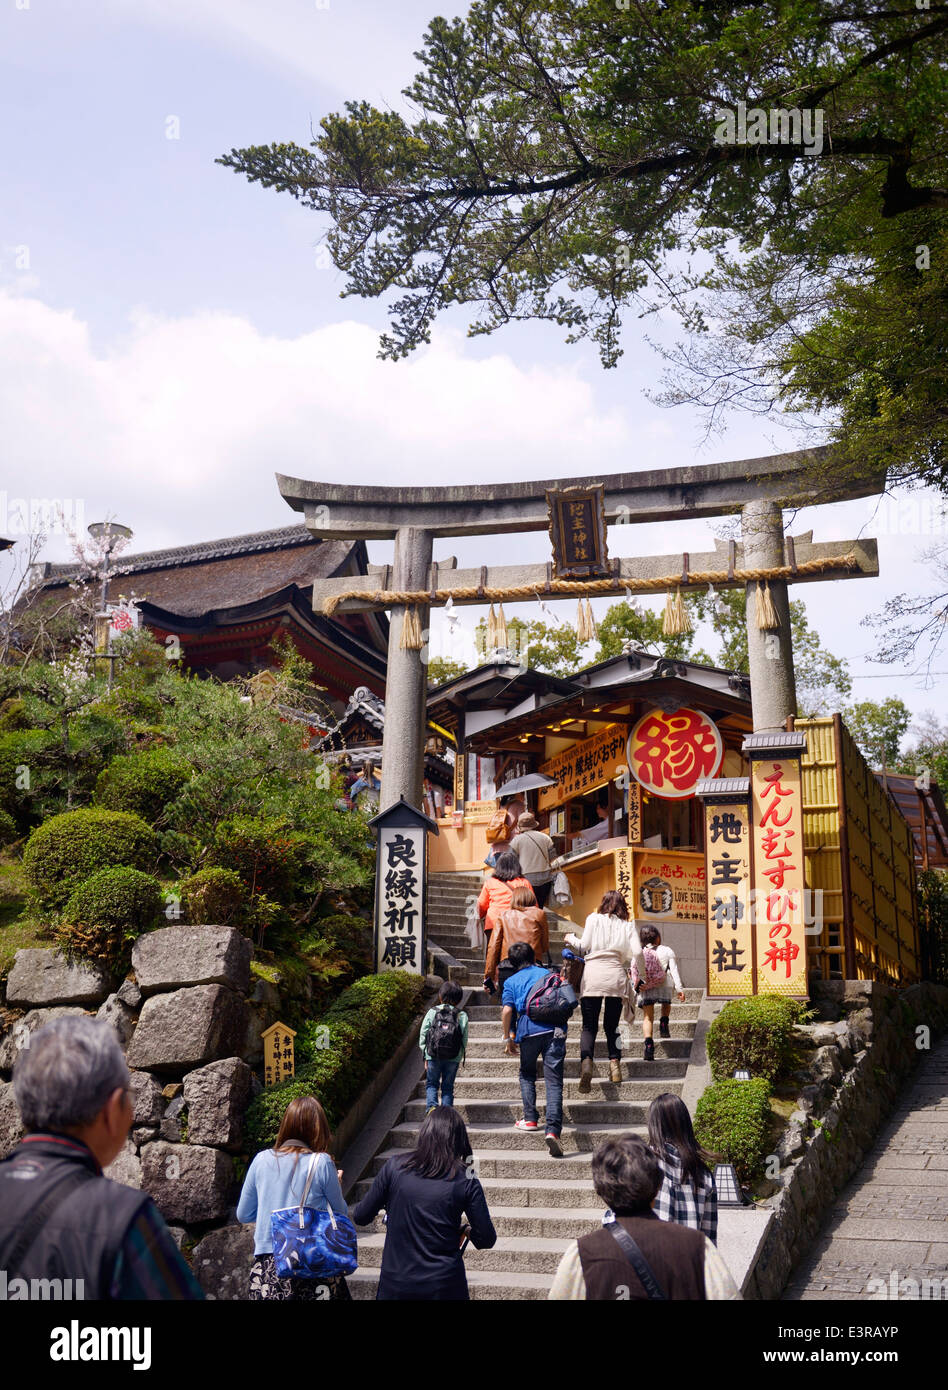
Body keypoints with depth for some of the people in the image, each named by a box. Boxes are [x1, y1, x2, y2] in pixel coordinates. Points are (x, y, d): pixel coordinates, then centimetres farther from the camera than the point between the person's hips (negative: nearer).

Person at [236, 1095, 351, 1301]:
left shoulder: (262, 1160, 4)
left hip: (267, 1269, 3)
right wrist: (335, 1184, 25)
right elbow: (341, 1213, 7)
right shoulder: (321, 1163, -5)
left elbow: (243, 1215, 14)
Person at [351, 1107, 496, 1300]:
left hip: (394, 1284, 1)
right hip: (444, 1285, -1)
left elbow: (360, 1217, 1)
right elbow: (486, 1240, -6)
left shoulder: (394, 1167, -6)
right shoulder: (466, 1181, -8)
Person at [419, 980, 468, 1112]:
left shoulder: (432, 1012, 0)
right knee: (448, 1086, 13)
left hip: (433, 1056, 0)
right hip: (453, 1058, 0)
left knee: (431, 1083, 15)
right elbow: (464, 1039, -3)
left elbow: (423, 1036, 2)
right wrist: (460, 1058, 9)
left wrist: (426, 1057, 11)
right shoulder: (462, 1016, -1)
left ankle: (431, 1106, -9)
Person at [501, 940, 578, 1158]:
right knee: (554, 1081, -4)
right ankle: (553, 1130, -19)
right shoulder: (547, 973, 20)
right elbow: (564, 1001, 19)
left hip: (528, 1031, -1)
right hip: (554, 1030, 1)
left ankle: (530, 1118, 20)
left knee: (527, 1075, 25)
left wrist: (507, 1038, 5)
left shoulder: (511, 981, 12)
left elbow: (507, 1011, -2)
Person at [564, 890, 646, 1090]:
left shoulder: (594, 919, 9)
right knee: (612, 1025, 14)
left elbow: (584, 946, 3)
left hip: (593, 975, -1)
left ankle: (586, 1061, -25)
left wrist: (571, 939, 23)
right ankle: (615, 1064, 3)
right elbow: (637, 952, 0)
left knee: (589, 1025, -2)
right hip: (616, 976, 1)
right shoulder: (628, 926, 11)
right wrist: (643, 974, 14)